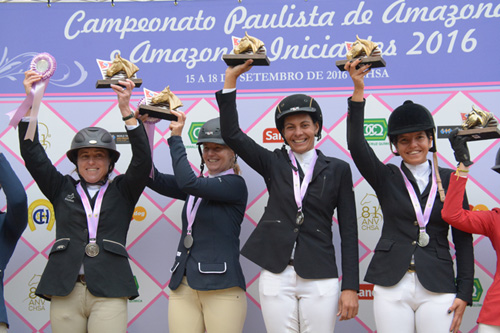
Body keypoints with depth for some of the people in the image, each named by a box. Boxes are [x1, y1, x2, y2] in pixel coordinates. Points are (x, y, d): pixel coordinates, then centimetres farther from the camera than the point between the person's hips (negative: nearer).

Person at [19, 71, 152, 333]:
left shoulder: (122, 190, 12)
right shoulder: (62, 189, 16)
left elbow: (142, 161, -2)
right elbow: (33, 156, 9)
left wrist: (126, 111, -12)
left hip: (109, 292, -1)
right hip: (65, 291, 2)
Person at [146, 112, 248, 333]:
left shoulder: (235, 185, -5)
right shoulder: (197, 185, 15)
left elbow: (187, 182, -19)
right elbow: (154, 178, 1)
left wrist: (175, 138, -11)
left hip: (221, 287, -6)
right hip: (183, 284, 6)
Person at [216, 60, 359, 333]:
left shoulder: (337, 170, 5)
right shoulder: (274, 164, 8)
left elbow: (348, 231, 2)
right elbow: (231, 134, -3)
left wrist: (350, 286, -3)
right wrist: (231, 78, -8)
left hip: (319, 279, -1)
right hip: (276, 276, 1)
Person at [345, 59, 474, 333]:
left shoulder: (450, 179, 7)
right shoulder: (386, 178, 6)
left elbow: (463, 238, 7)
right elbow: (356, 143, -9)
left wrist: (464, 293, 0)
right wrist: (358, 90, -18)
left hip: (438, 289, 0)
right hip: (392, 287, 0)